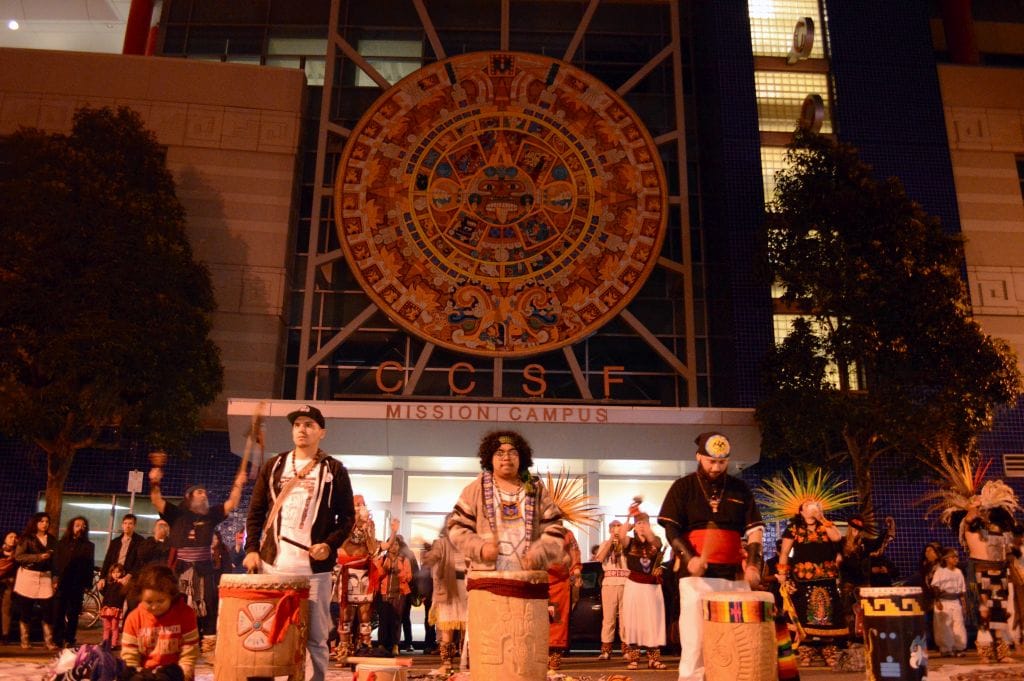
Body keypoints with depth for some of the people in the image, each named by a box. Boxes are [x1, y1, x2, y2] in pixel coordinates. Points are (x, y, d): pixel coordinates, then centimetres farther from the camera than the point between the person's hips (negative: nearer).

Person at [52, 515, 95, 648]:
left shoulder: (89, 546, 9)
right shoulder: (62, 543, 11)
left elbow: (90, 566, 4)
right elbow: (56, 562, 4)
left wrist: (88, 585, -2)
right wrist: (55, 579, -8)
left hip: (77, 585, 0)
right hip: (61, 583, 0)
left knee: (73, 614, 3)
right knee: (58, 613, -1)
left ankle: (69, 640, 10)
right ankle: (57, 640, 7)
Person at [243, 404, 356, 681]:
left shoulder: (334, 470, 3)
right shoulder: (273, 466, 11)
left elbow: (347, 517, 3)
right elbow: (255, 513, 12)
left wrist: (330, 545, -12)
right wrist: (252, 549, 1)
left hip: (313, 568, -2)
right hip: (272, 564, 3)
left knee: (315, 636, 4)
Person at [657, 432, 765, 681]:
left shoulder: (740, 489, 11)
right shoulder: (683, 487, 3)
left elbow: (754, 528, 7)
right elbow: (671, 528, -3)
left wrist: (754, 564, -8)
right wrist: (689, 558, -18)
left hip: (735, 576, 3)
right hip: (696, 576, -3)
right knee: (694, 641, -3)